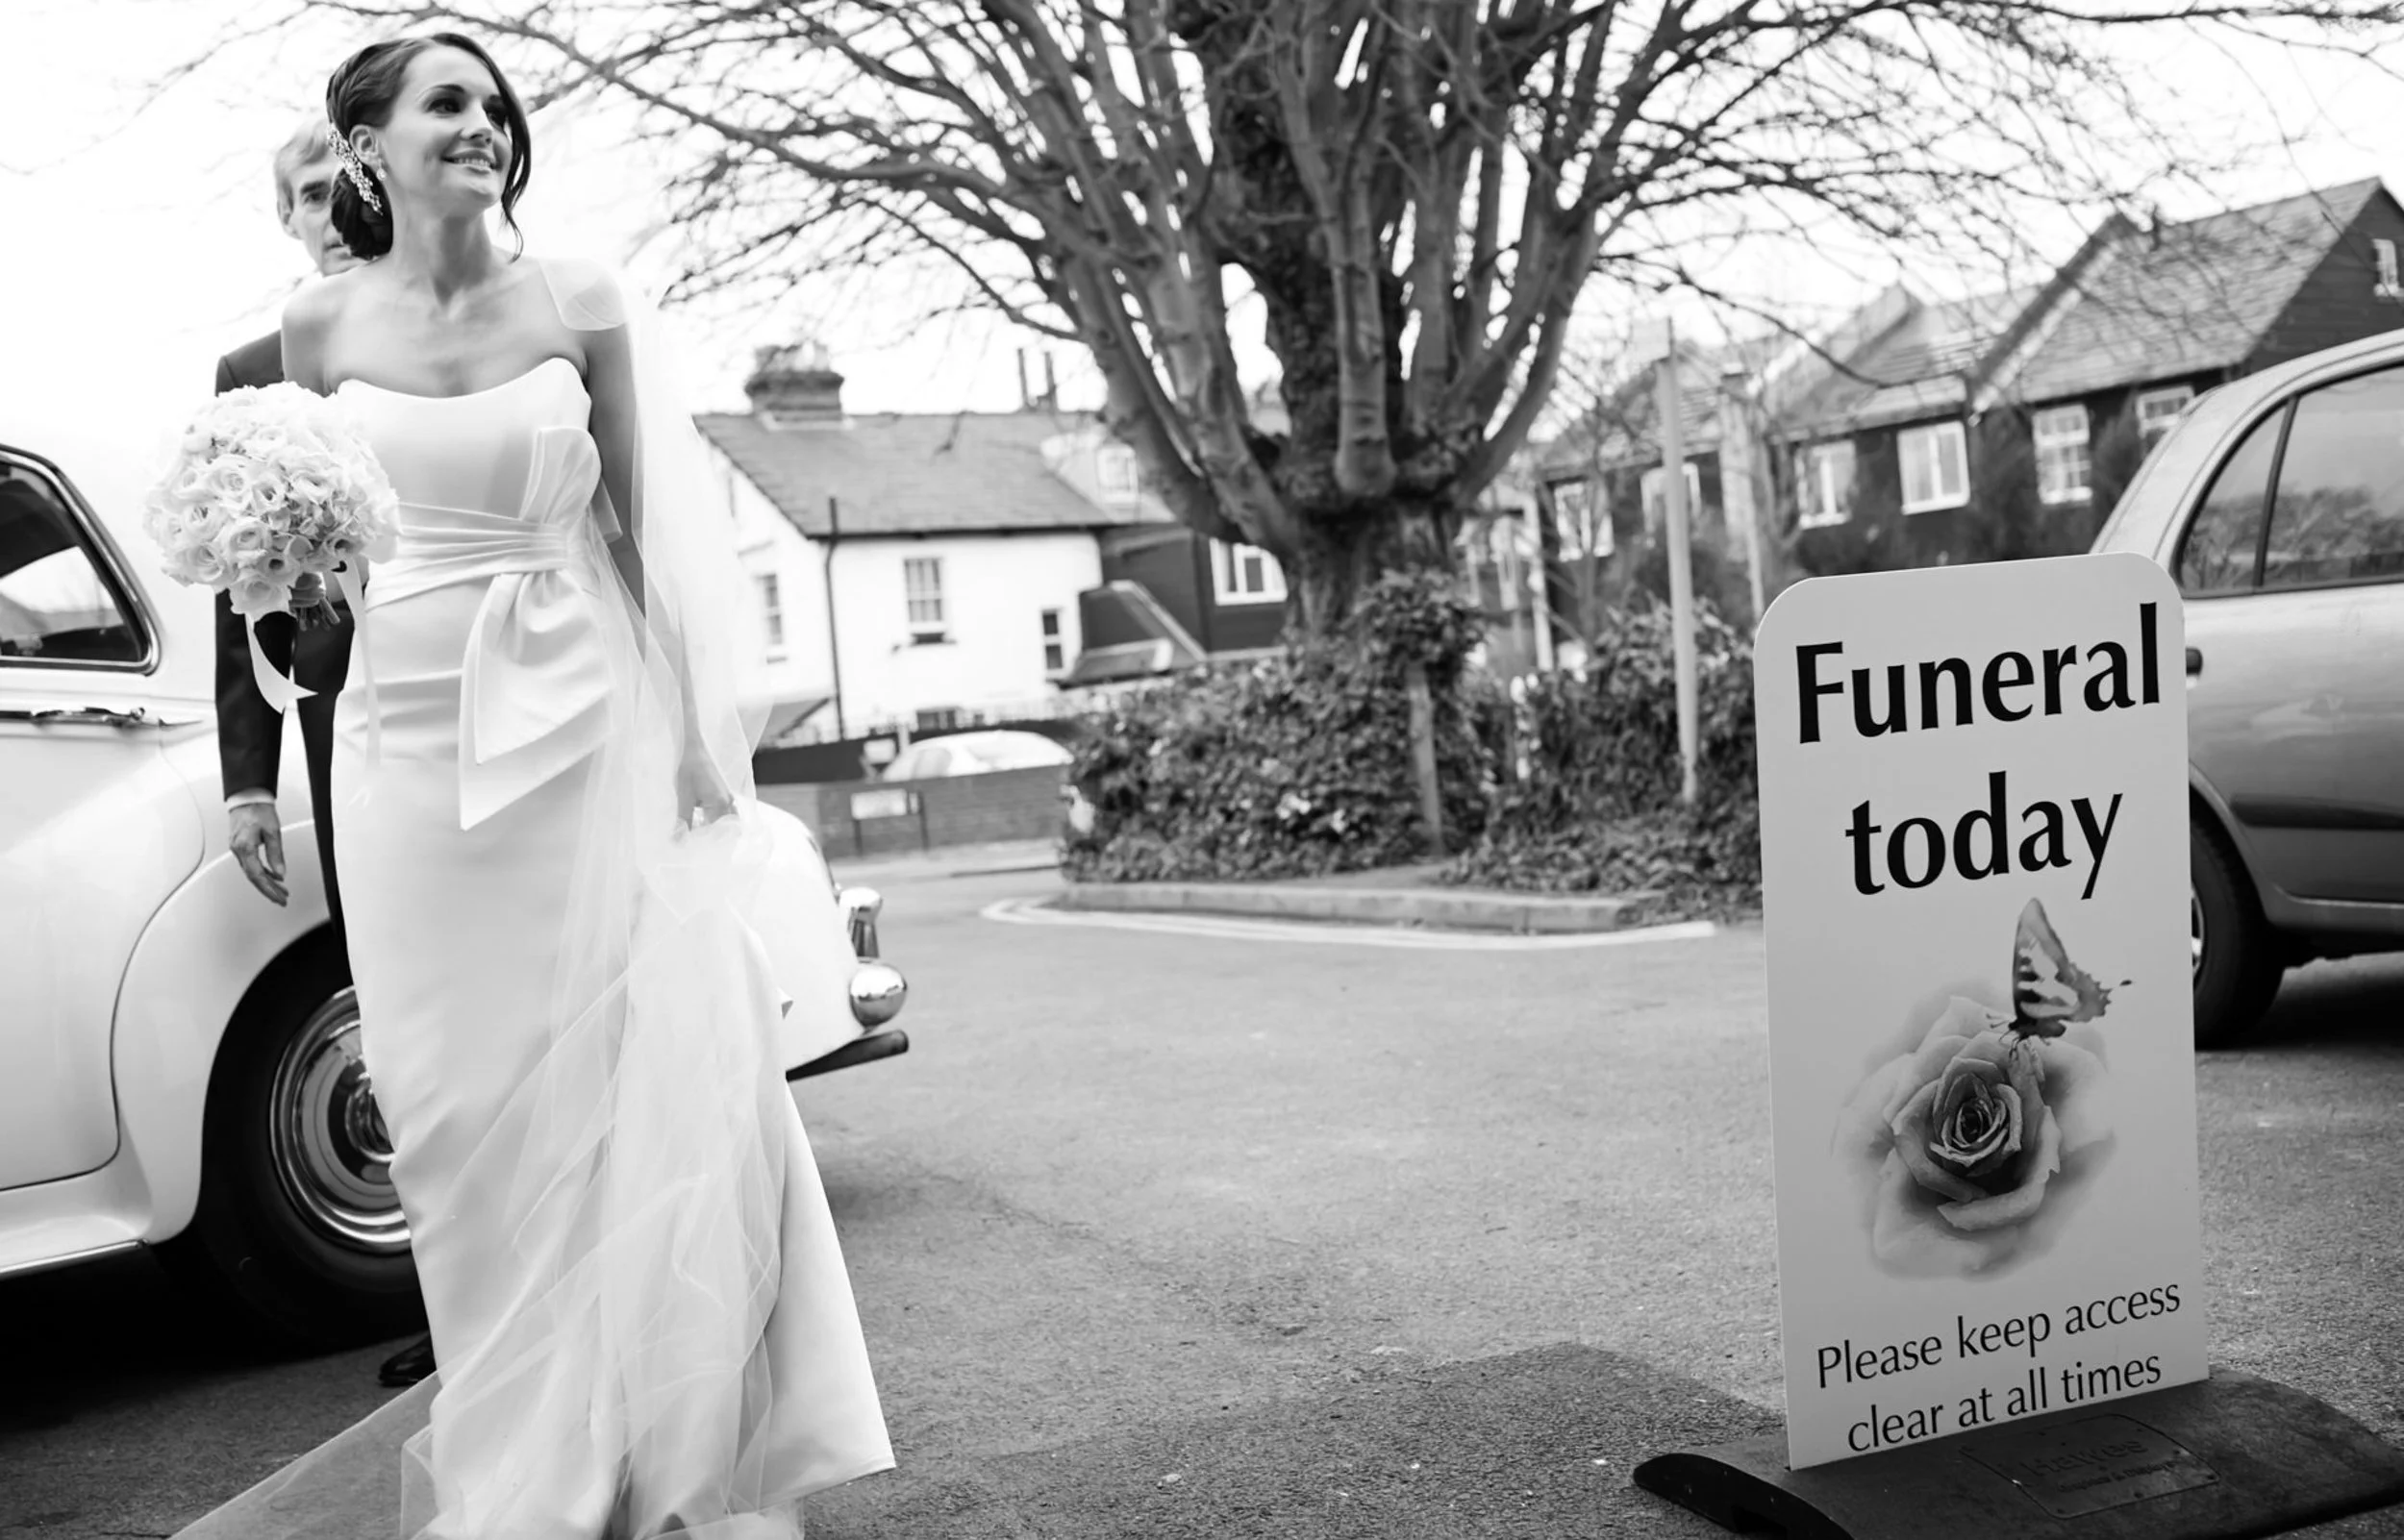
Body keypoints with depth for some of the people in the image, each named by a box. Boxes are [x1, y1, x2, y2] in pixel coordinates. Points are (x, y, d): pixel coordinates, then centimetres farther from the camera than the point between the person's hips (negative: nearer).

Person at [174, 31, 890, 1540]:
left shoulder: (581, 302, 0)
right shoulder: (322, 326, 3)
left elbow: (652, 521, 2)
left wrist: (700, 726, -2)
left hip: (579, 719, -1)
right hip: (408, 726, 2)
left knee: (625, 1069, -2)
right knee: (462, 1095, 6)